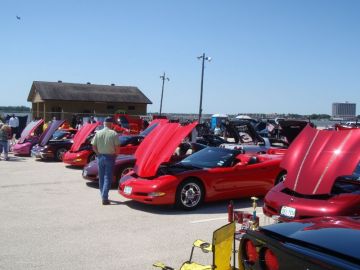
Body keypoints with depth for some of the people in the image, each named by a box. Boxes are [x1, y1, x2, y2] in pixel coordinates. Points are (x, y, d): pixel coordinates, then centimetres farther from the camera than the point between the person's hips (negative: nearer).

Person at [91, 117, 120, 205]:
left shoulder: (98, 133, 1)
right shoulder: (114, 134, -9)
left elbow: (94, 146, 2)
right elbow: (117, 148, -12)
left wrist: (99, 153, 12)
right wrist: (115, 154, 5)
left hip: (100, 157, 4)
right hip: (110, 157, -4)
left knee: (101, 177, 15)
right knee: (108, 178, -1)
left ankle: (103, 196, 25)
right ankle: (105, 198, -10)